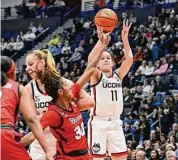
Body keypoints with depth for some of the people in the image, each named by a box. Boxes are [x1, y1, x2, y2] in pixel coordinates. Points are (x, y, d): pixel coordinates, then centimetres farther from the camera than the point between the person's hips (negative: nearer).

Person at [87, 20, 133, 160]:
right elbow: (90, 60, -21)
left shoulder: (118, 75, 10)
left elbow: (129, 60, -4)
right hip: (98, 123, -4)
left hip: (115, 122, 5)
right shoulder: (96, 76, -2)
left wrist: (125, 39, -16)